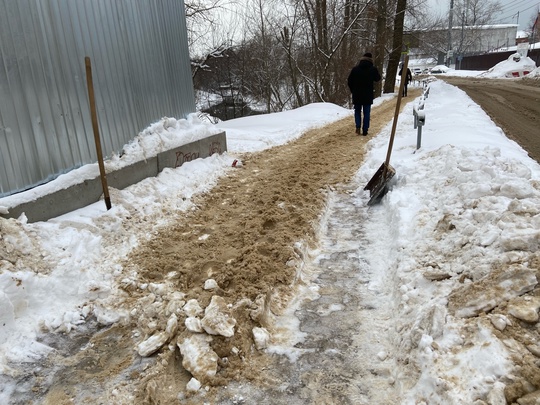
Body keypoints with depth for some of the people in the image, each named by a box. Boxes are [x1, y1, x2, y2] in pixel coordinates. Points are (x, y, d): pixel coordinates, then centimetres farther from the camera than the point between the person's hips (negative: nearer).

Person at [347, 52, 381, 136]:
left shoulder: (355, 69, -1)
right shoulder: (373, 69, -5)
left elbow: (349, 81, 2)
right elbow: (377, 79, 12)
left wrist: (353, 90, 14)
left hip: (357, 95, 1)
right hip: (368, 95, -1)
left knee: (357, 111, 16)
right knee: (366, 113, 6)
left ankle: (358, 126, -3)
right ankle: (365, 130, 4)